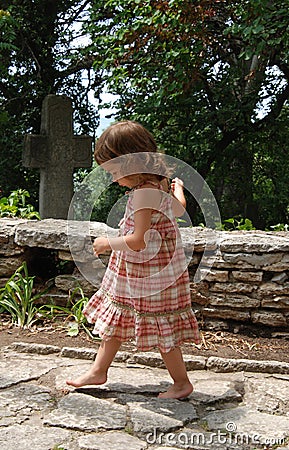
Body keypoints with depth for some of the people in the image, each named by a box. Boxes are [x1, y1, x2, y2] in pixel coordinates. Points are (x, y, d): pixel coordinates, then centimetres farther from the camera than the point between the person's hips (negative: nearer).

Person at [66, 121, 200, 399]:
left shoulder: (145, 193, -27)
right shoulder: (158, 185, 3)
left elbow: (138, 241, -30)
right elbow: (179, 209, 22)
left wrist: (107, 243, -14)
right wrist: (178, 188, 42)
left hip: (152, 275, -10)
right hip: (135, 272, 10)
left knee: (160, 328, 4)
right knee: (117, 318, 18)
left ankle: (181, 383, 21)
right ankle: (98, 371, 31)